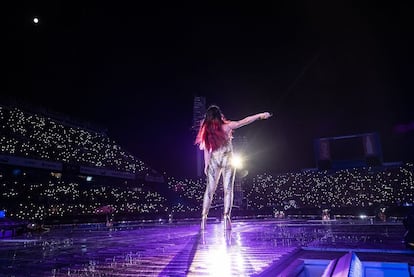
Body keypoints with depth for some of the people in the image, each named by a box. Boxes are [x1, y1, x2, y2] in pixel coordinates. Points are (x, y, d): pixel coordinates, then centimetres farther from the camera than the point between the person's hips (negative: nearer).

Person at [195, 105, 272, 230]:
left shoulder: (206, 129, 1)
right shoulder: (226, 126, -7)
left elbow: (206, 149, 3)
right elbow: (244, 121, -4)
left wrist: (206, 164, 9)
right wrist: (260, 115, 4)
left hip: (213, 160, 3)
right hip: (227, 159, -2)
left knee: (209, 190, 9)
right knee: (228, 189, 2)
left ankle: (204, 217, 7)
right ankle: (226, 217, -5)